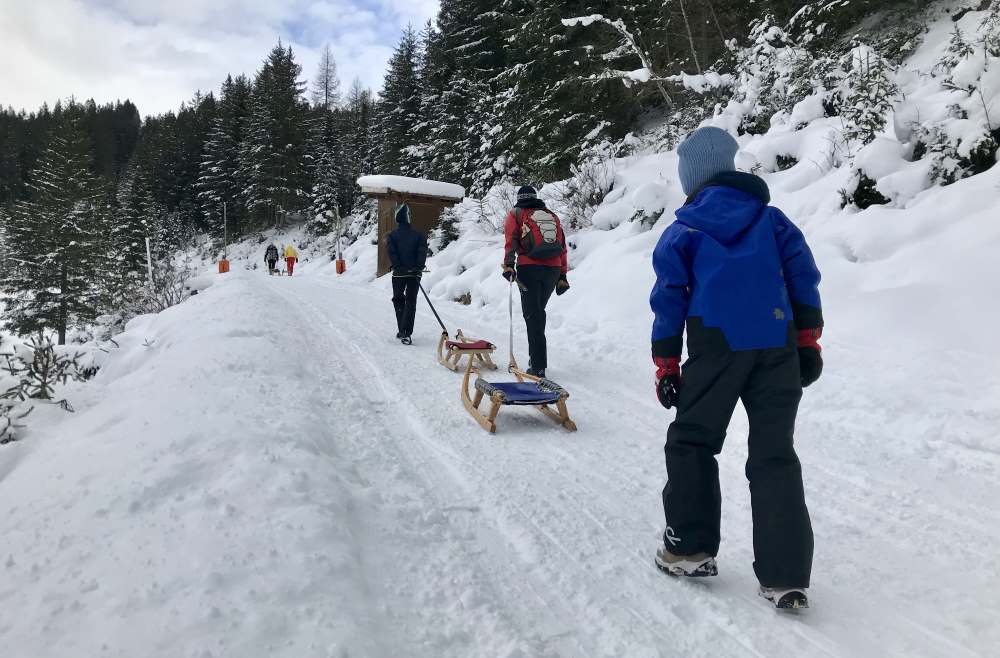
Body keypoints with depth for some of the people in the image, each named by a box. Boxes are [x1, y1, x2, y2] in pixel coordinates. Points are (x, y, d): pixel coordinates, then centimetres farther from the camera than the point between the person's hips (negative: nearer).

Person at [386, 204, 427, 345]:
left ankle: (402, 330, 17)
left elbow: (391, 253, -10)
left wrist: (398, 267, -12)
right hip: (414, 274, 0)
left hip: (399, 273, 0)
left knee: (398, 301, 17)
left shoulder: (392, 236, 2)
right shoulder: (418, 235, 3)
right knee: (411, 302, 1)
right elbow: (422, 252, -9)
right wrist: (418, 267, -11)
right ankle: (406, 333, -11)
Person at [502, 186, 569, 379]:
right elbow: (562, 246, 18)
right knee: (539, 311, 21)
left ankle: (538, 366, -10)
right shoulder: (552, 215, 22)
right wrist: (562, 276, 18)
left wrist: (509, 265, -11)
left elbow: (511, 240, -5)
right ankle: (536, 355, 25)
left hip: (529, 268, -4)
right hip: (553, 269, 4)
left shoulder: (516, 214, 11)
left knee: (532, 315, -4)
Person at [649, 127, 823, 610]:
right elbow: (803, 277, 9)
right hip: (778, 348, 3)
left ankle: (691, 548, 15)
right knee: (775, 455, 5)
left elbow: (669, 300, 2)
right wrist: (808, 342, 14)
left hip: (716, 348, -3)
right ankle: (786, 578, 3)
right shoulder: (771, 218, 12)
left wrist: (666, 365, 6)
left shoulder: (682, 233, 4)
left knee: (691, 442, 13)